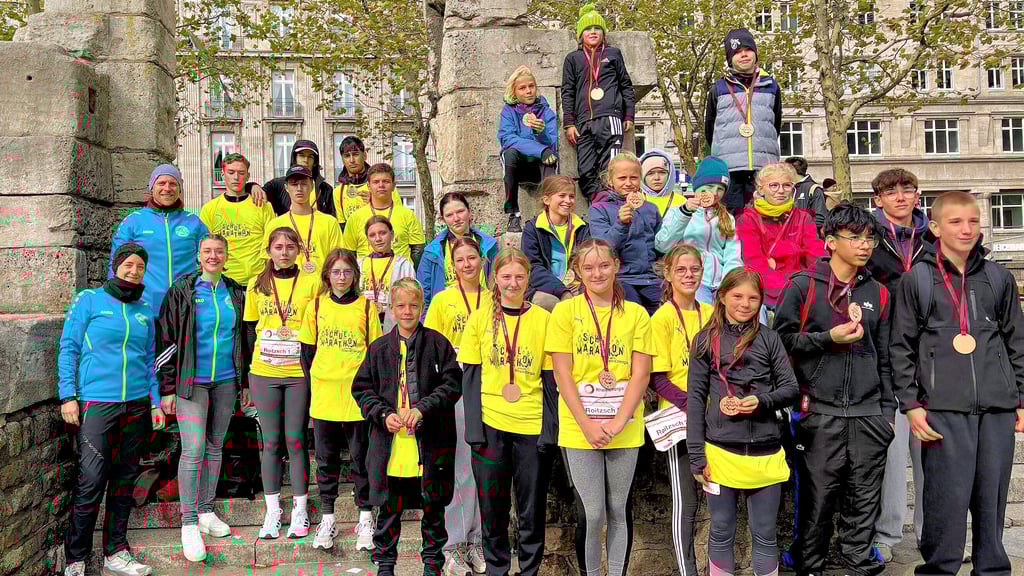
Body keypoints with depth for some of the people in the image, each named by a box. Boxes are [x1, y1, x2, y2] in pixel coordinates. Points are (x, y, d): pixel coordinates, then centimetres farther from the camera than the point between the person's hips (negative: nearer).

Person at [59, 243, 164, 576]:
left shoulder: (144, 311, 14)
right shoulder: (89, 300, 2)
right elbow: (68, 349, -1)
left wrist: (155, 402, 12)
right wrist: (68, 396, -8)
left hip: (137, 405, 5)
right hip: (96, 404, -4)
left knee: (125, 479, 9)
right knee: (91, 482, -8)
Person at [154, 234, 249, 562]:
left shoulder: (236, 293, 8)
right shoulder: (182, 292, -2)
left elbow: (244, 340, 15)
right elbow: (166, 341, -2)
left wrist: (245, 383, 13)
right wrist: (167, 388, -6)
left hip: (225, 381, 4)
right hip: (191, 381, -4)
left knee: (215, 447, 11)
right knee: (193, 449, -12)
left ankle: (207, 511, 24)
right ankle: (189, 523, -3)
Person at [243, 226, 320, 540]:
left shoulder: (311, 283, 1)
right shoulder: (256, 285, 7)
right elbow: (250, 328, 13)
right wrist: (251, 367, 4)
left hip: (299, 374, -2)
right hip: (263, 374, 2)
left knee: (295, 440, 2)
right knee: (270, 441, 7)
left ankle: (300, 511, 14)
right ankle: (272, 511, 17)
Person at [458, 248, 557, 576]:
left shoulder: (542, 319, 1)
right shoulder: (480, 317, 2)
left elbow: (549, 378, 1)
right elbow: (470, 376, 2)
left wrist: (550, 428, -4)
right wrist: (473, 427, -5)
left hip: (532, 425, 0)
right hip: (490, 424, 1)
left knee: (532, 509, 9)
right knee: (492, 508, 11)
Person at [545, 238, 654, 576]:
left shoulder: (636, 314, 5)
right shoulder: (565, 311, 1)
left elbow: (640, 374, 0)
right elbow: (562, 374, -3)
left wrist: (617, 422, -11)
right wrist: (587, 424, -11)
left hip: (625, 430, 2)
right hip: (579, 429, -1)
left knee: (620, 511, 10)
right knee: (590, 513, 1)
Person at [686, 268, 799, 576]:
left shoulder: (769, 338, 3)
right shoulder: (706, 340, 1)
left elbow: (792, 388, 5)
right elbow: (695, 398, 0)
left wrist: (762, 402, -16)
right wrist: (696, 455, -4)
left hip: (766, 454, 1)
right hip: (721, 452, 0)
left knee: (765, 535, 12)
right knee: (721, 533, 12)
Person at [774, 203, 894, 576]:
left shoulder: (878, 293, 13)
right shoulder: (803, 285, -1)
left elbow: (885, 358, 16)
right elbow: (782, 339, -3)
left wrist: (888, 410, 13)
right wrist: (829, 337, -13)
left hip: (868, 415, 4)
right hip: (820, 413, -4)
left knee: (864, 502, 8)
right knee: (817, 499, 1)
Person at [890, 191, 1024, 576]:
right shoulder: (915, 280, 1)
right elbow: (901, 347, 1)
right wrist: (911, 404, -5)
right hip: (944, 407, -3)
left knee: (992, 499, 9)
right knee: (947, 500, -4)